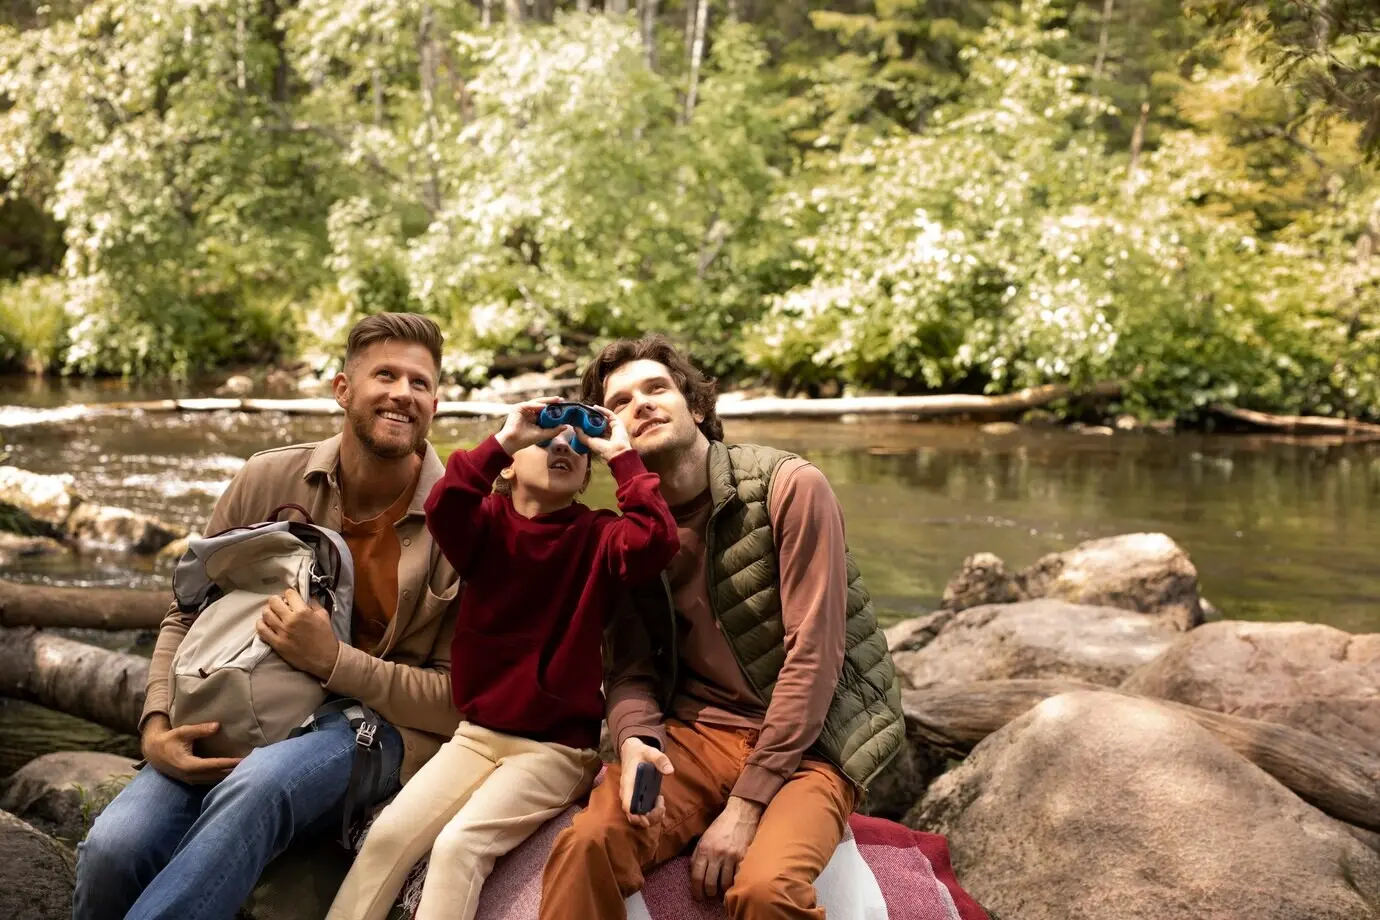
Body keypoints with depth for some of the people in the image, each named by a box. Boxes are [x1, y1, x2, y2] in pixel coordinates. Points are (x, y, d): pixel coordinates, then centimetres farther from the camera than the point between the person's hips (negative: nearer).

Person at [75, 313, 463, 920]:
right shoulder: (267, 481, 3)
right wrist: (157, 724, -6)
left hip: (380, 728, -3)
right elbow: (187, 618, 12)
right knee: (112, 848, -26)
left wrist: (332, 661, -19)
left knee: (255, 788, -38)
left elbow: (459, 698, -6)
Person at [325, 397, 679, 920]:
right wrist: (502, 439, -20)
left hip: (557, 746, -3)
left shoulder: (597, 537, -3)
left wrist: (620, 455, -17)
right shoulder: (489, 524, 2)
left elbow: (656, 541, -24)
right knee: (388, 834, -14)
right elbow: (442, 509, -20)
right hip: (477, 733, 3)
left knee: (459, 844, -23)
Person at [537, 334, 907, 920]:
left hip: (805, 742, -3)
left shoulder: (790, 488, -11)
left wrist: (746, 804, -18)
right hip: (697, 733, 3)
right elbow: (631, 671, 5)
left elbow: (813, 655, -15)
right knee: (586, 842, -26)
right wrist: (634, 741, -20)